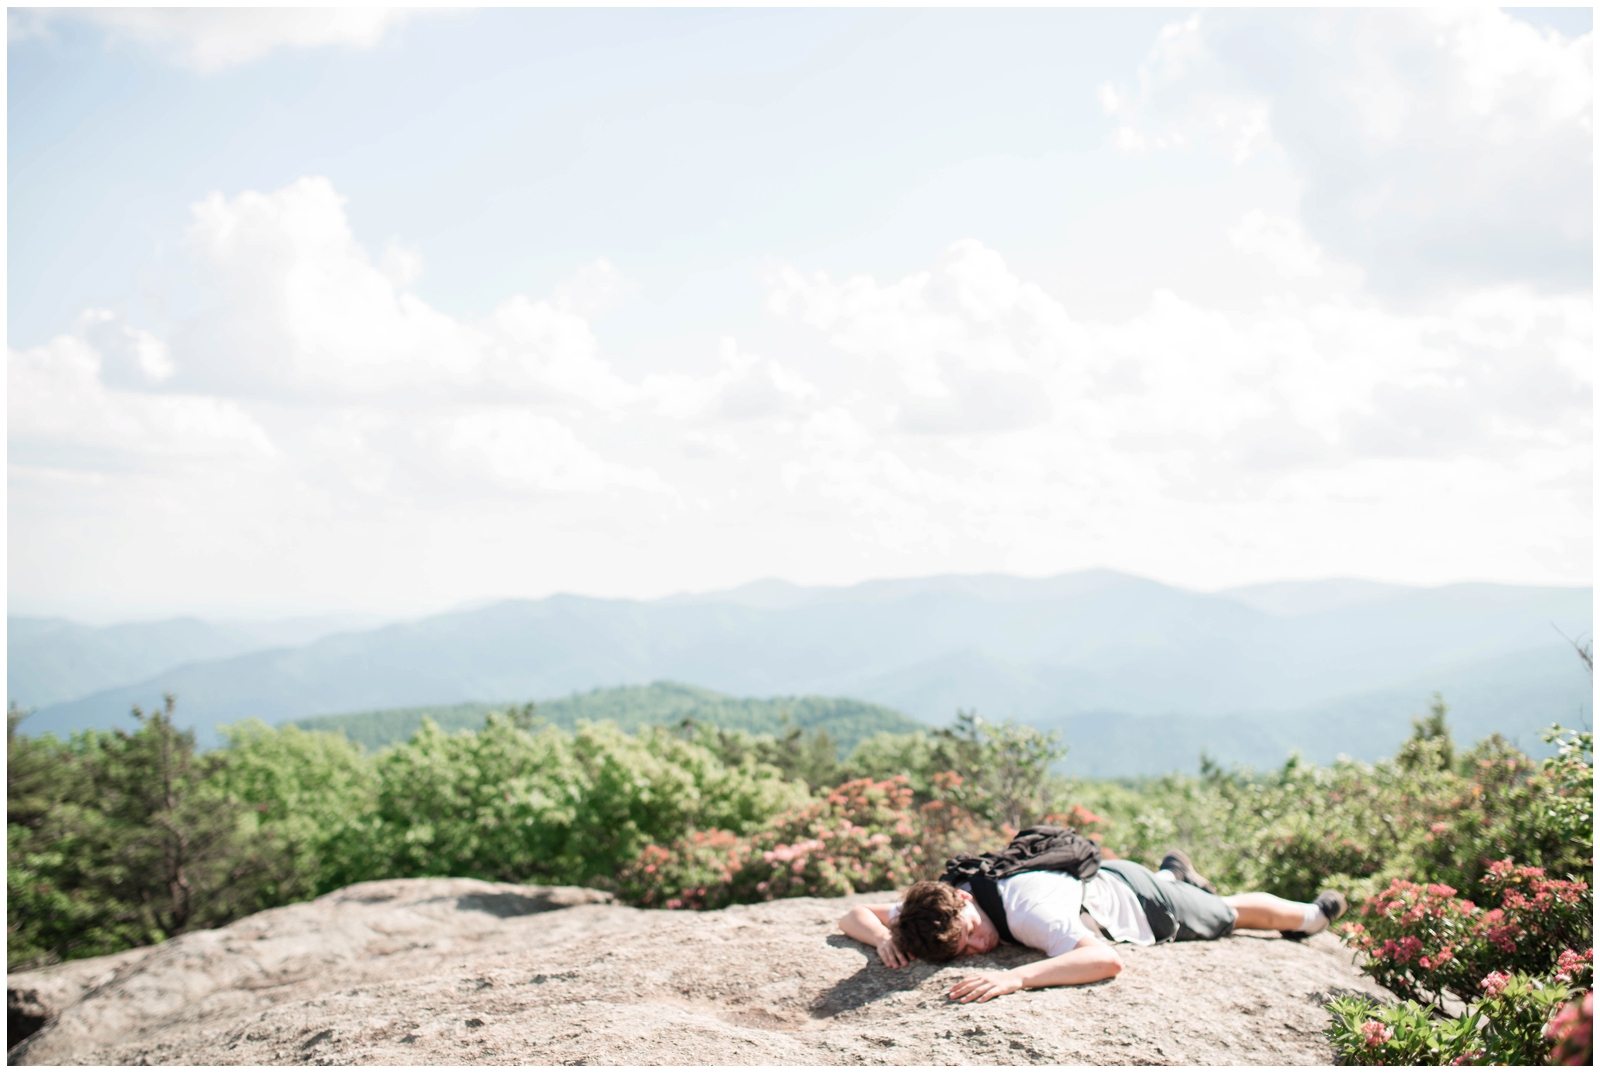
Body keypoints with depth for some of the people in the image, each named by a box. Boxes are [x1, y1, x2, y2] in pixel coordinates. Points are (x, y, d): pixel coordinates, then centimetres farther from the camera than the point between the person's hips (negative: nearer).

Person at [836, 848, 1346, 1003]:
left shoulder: (1030, 913, -46)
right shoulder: (942, 907, -29)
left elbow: (1108, 959, -58)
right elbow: (854, 916, -21)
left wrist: (1016, 977, -67)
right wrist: (885, 938, -42)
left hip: (1139, 898, -5)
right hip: (1091, 877, 5)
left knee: (1229, 913, 24)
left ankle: (1312, 913, 51)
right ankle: (1176, 872, 68)